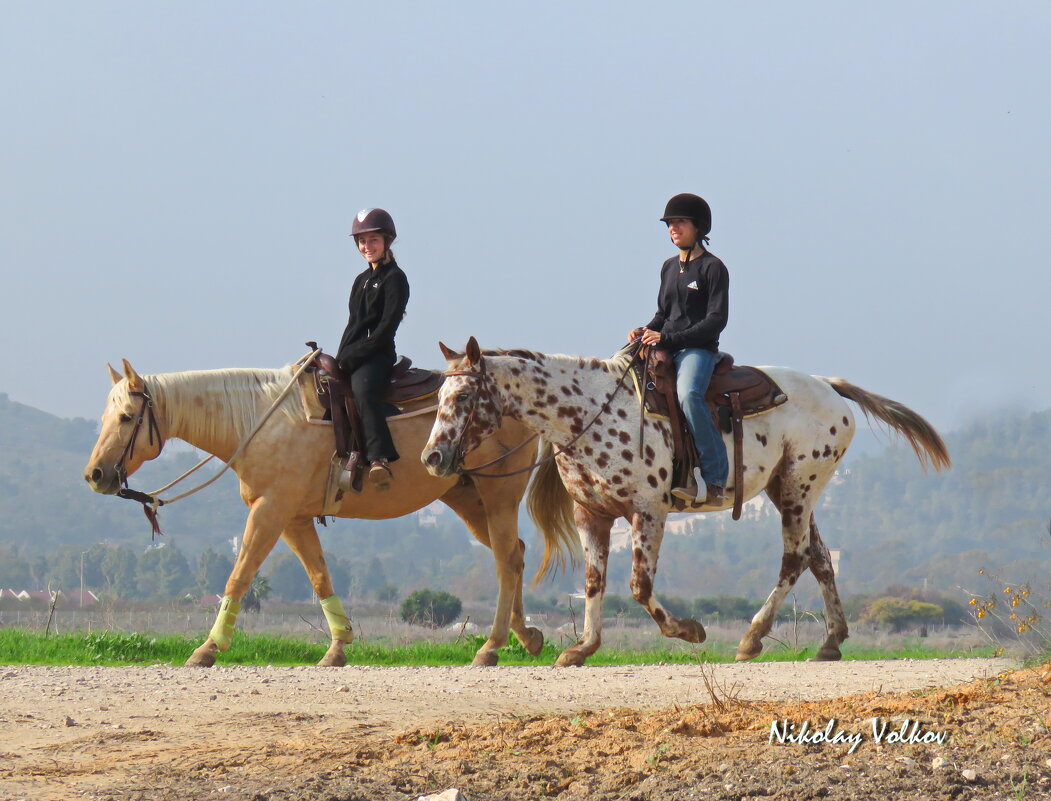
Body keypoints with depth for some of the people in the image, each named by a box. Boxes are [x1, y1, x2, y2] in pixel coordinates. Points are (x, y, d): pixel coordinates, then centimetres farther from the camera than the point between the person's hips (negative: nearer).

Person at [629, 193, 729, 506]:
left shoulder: (712, 267, -4)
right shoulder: (669, 267, 18)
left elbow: (716, 319, -12)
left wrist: (668, 338, -18)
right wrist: (646, 331, 2)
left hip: (699, 349, -8)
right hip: (666, 350, 8)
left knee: (688, 394, -36)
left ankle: (714, 478, -36)